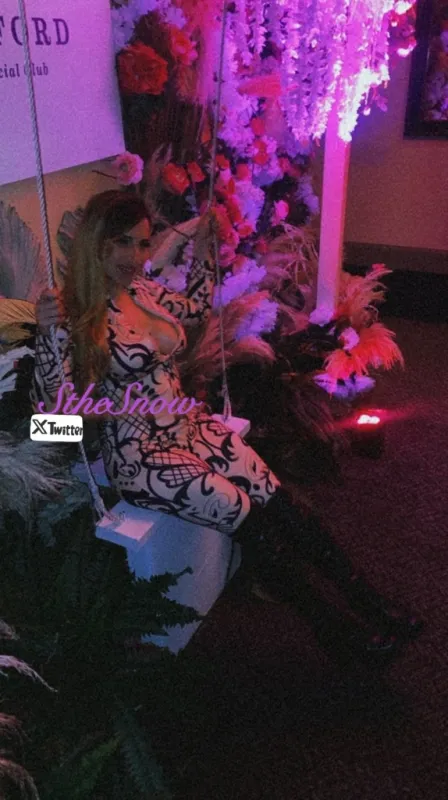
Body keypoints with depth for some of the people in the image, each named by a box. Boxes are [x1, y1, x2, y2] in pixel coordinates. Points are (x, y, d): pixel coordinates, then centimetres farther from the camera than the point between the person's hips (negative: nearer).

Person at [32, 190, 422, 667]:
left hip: (189, 428, 7)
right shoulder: (77, 315, -15)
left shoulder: (143, 290, 5)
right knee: (246, 516, -16)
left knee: (279, 503, -7)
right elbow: (52, 407, -21)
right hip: (139, 456, -6)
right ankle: (333, 628, 1)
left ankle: (367, 601, 2)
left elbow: (196, 310, 25)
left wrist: (202, 250, 18)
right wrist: (49, 335, -34)